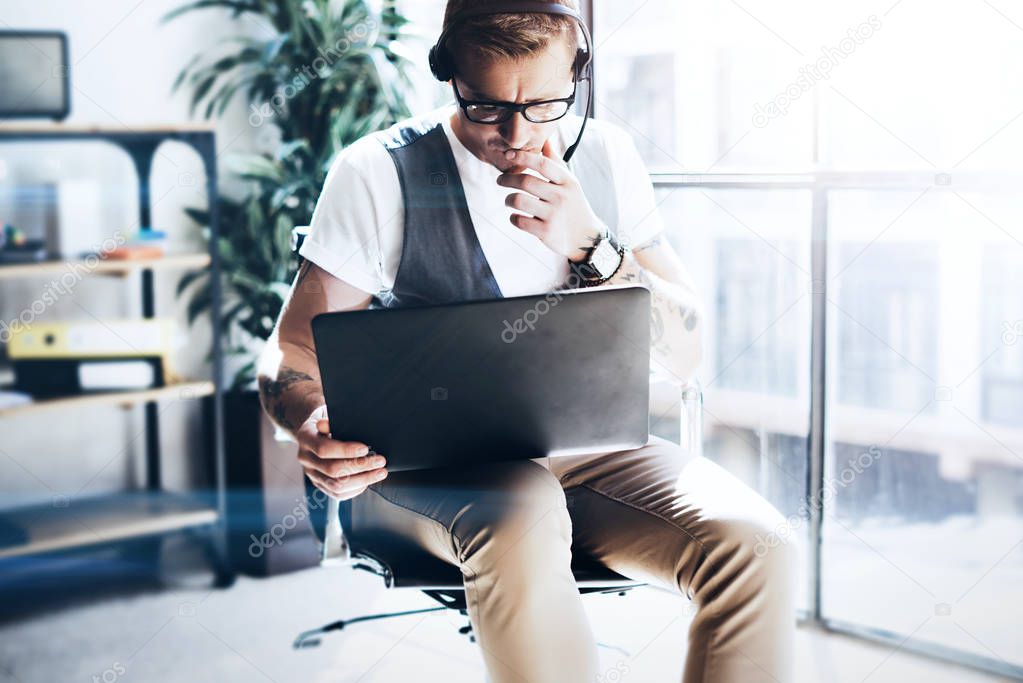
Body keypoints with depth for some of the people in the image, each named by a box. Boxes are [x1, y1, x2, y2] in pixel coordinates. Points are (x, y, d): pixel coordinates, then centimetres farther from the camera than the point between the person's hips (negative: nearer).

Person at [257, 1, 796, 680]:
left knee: (755, 546, -25)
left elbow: (684, 355, 2)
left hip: (586, 443, 4)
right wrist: (315, 425, -28)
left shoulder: (607, 157, 5)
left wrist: (589, 247, -15)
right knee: (524, 522, -39)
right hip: (419, 464, -3)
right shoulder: (379, 173, -6)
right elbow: (292, 350, -4)